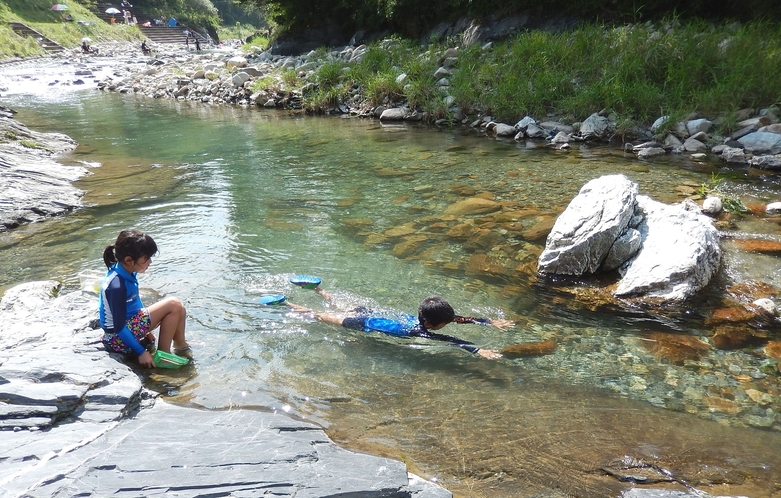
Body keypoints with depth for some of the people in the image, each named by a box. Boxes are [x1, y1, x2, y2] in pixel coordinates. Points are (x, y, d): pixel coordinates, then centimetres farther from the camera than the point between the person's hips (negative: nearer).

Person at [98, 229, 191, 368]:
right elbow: (119, 327, -25)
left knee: (179, 309, 7)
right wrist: (141, 352, -19)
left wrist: (146, 328, 25)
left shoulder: (126, 271, -2)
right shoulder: (117, 285, -30)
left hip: (130, 322, 9)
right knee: (174, 305, -17)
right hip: (119, 337, -9)